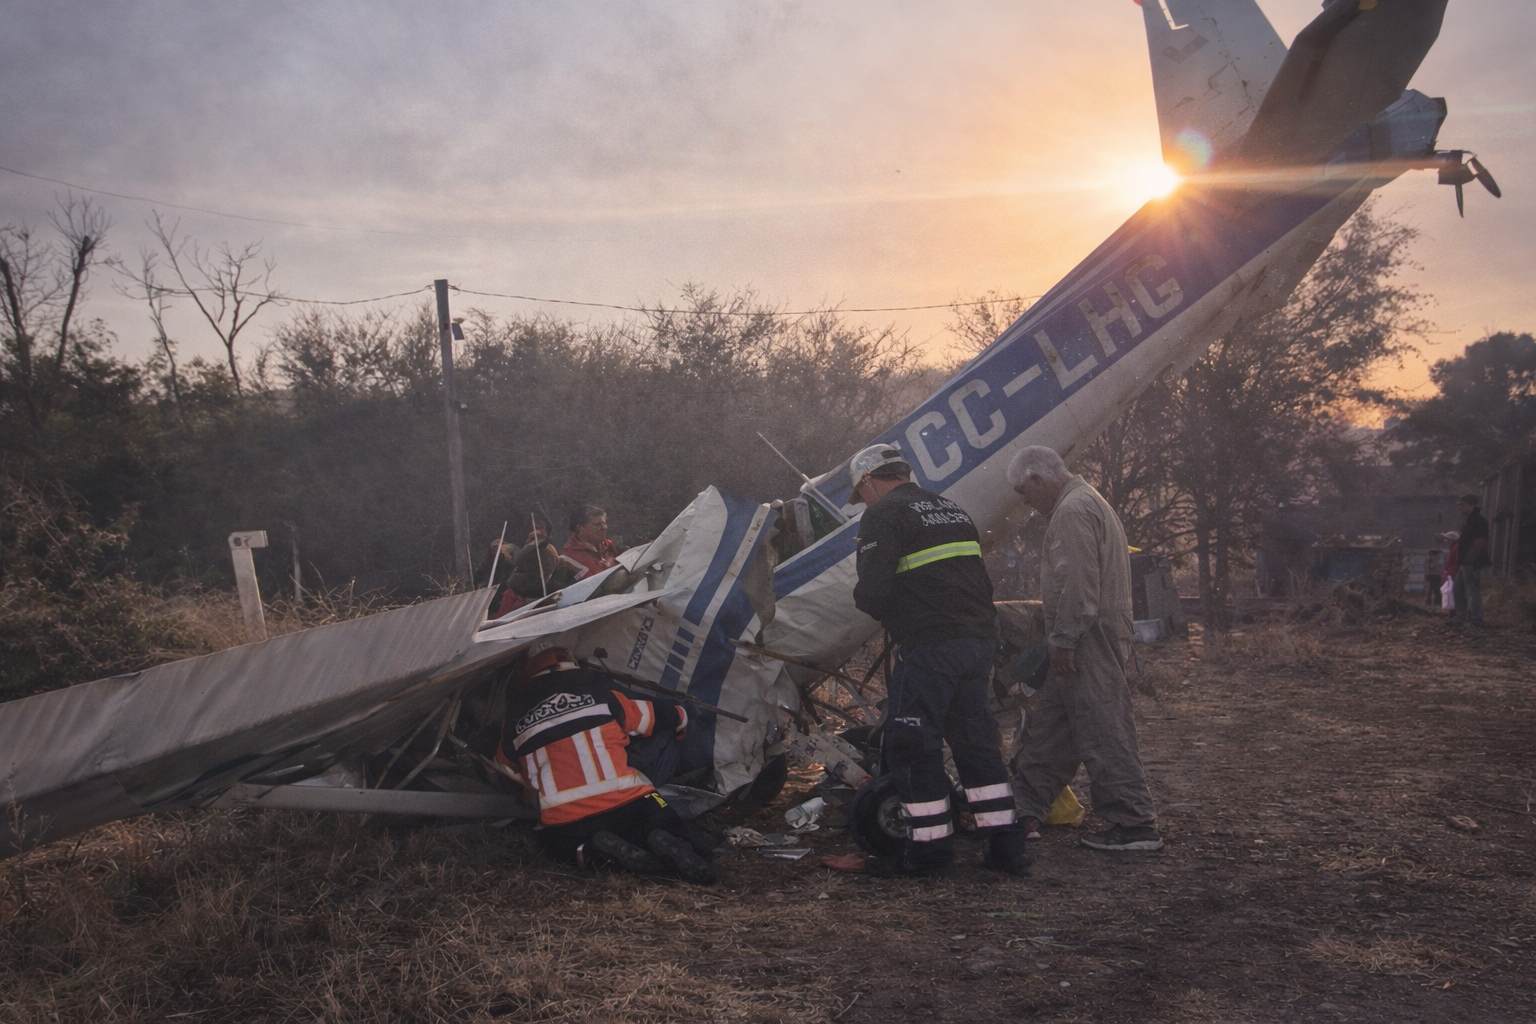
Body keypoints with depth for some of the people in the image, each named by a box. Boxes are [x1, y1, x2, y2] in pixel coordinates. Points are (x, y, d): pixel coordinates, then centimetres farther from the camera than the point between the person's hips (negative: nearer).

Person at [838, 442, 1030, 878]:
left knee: (912, 746, 2)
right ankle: (1007, 845, 16)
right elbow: (980, 581, 21)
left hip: (928, 646, -8)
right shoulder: (953, 510, 20)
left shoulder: (884, 515, -6)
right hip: (978, 639, 8)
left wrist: (862, 597, 5)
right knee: (975, 740, 15)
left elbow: (873, 590, -17)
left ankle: (930, 851, 6)